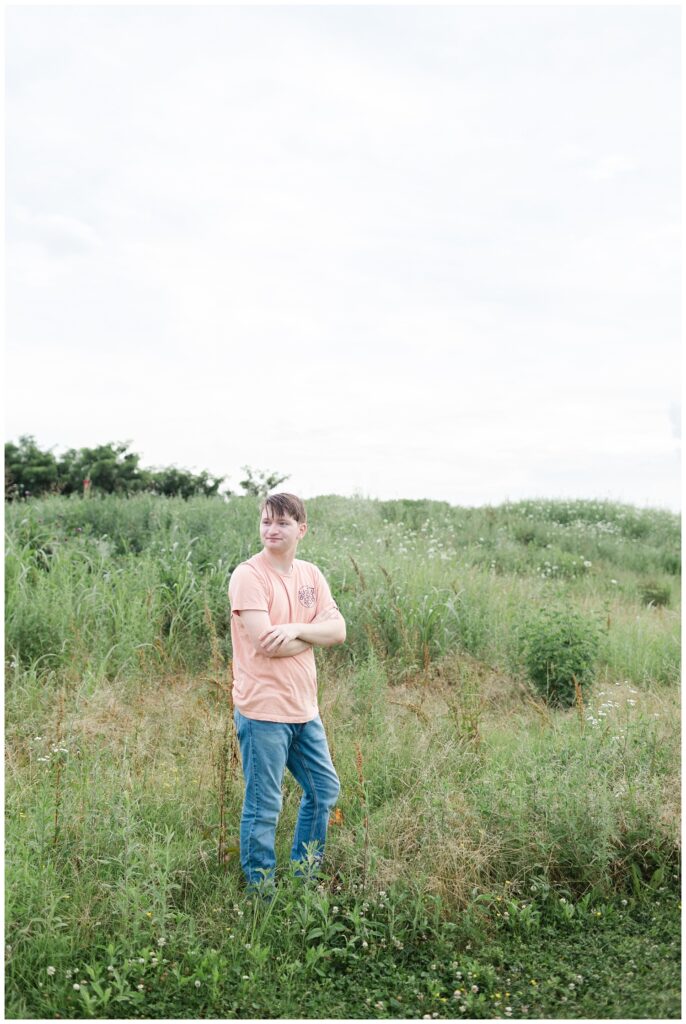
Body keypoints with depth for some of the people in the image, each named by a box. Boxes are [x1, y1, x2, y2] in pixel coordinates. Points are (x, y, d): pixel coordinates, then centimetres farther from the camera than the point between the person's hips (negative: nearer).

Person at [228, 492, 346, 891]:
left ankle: (304, 873, 39)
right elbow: (265, 643, -22)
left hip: (304, 708, 8)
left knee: (325, 790, 20)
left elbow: (338, 630, -1)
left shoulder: (311, 575, 8)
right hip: (263, 711, -7)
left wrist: (295, 630, -18)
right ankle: (260, 888, 22)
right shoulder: (249, 575, -12)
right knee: (264, 810, 3)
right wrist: (312, 635, -6)